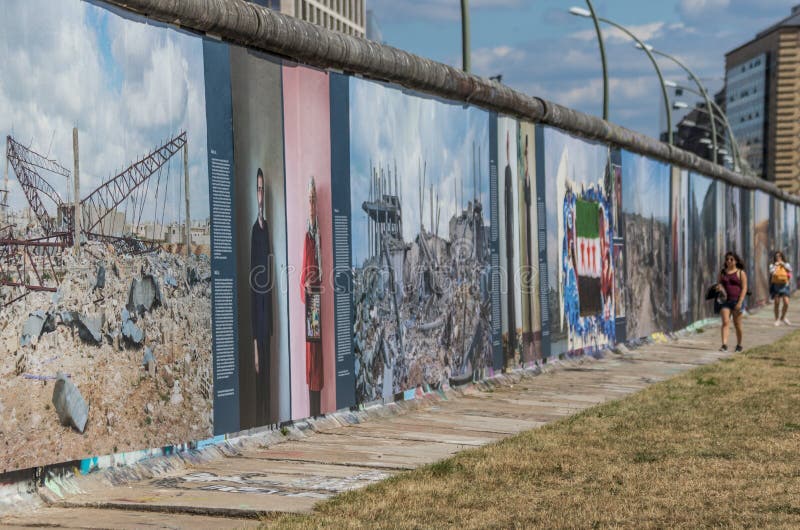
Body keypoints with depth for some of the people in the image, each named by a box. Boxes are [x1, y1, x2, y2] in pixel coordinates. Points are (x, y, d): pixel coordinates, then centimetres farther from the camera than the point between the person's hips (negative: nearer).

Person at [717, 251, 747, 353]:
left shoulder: (740, 273, -1)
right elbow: (720, 284, 19)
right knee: (725, 322, -11)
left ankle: (739, 345, 21)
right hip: (725, 300, 2)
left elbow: (744, 288, -5)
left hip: (736, 300, -2)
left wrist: (740, 302, -15)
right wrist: (719, 287, -7)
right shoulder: (722, 272, 10)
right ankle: (724, 345, -20)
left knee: (737, 324, 6)